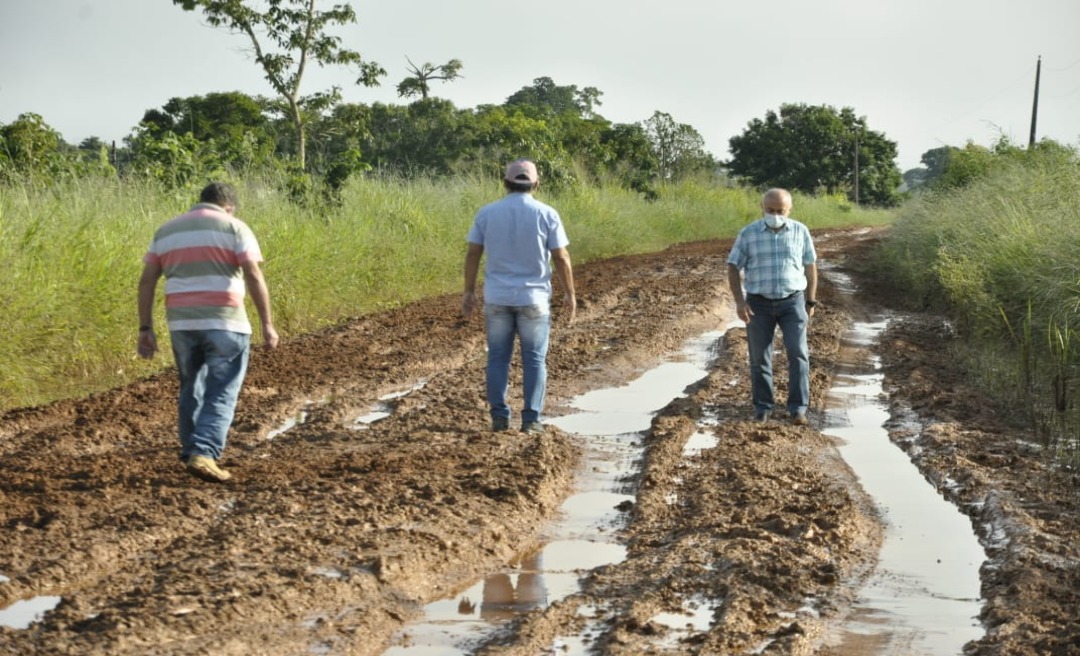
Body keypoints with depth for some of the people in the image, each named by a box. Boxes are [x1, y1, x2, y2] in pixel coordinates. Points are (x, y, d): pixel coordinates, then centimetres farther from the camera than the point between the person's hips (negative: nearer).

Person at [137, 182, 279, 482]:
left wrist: (146, 329, 9)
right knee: (221, 395, -2)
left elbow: (146, 281, 8)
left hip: (182, 324, 4)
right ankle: (203, 454, -16)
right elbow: (254, 277, -8)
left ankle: (191, 453, 26)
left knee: (192, 389, 20)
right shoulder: (234, 228, 1)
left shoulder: (166, 231, 14)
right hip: (225, 323, -4)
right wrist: (267, 323, -6)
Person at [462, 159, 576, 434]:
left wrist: (469, 292, 8)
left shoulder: (487, 213, -1)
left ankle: (499, 417, 6)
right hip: (533, 298, -1)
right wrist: (570, 294, 4)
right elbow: (561, 258, -6)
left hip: (497, 297, 1)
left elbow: (473, 253, 0)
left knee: (498, 358, 10)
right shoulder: (546, 214, -6)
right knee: (534, 360, 6)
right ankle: (531, 419, 2)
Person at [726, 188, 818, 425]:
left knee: (798, 353, -10)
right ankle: (762, 407, 16)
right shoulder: (748, 234, -4)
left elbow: (810, 267, 8)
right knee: (759, 358, 4)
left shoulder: (800, 232, -1)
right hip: (759, 303, 0)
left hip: (793, 302, 0)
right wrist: (739, 301, -12)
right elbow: (734, 268, -1)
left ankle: (798, 409, -7)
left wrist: (811, 302, 8)